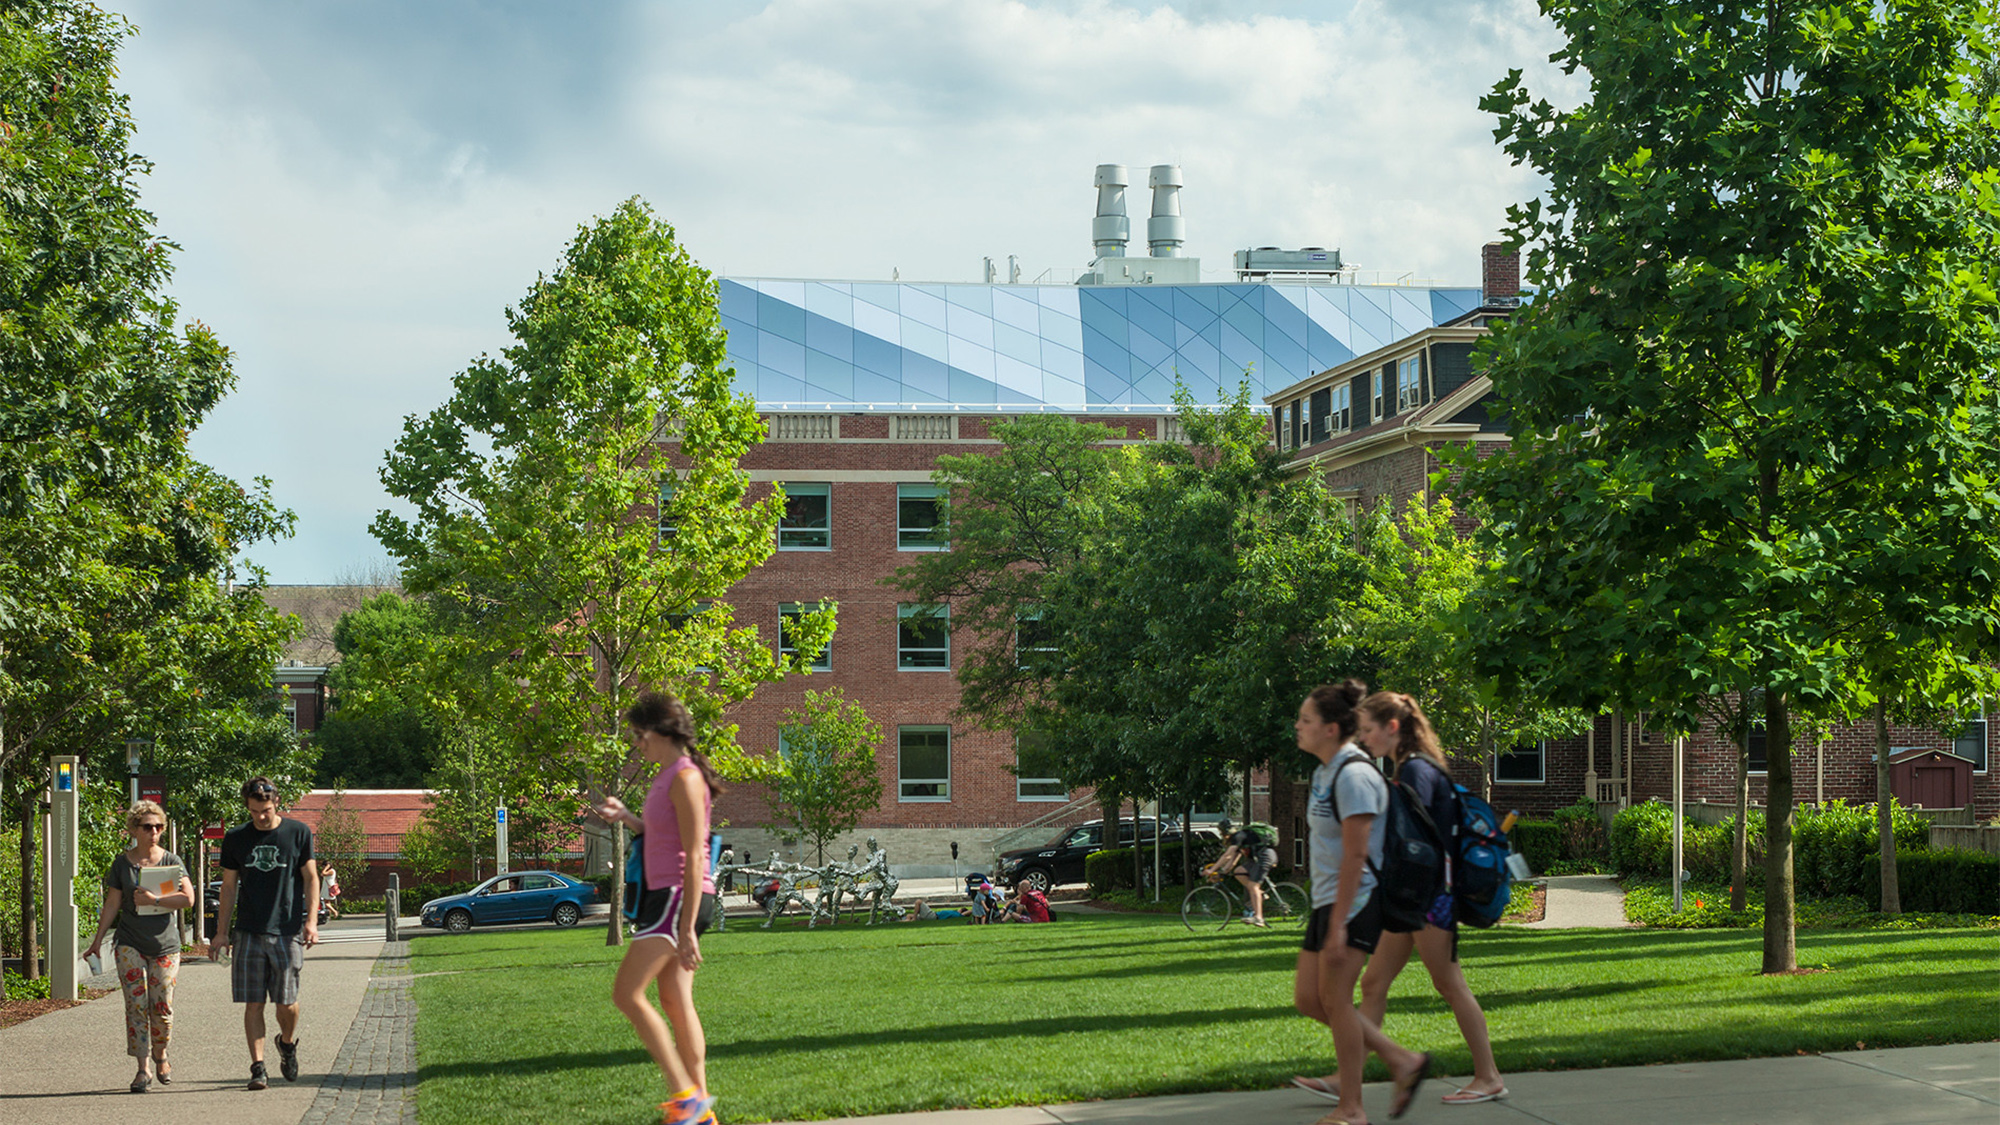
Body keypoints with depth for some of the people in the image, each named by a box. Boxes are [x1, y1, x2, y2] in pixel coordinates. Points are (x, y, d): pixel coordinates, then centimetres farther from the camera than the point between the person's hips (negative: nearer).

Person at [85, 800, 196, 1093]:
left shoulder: (171, 861, 2)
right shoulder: (122, 863, 5)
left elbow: (188, 899, -8)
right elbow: (112, 905, 9)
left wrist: (154, 900, -14)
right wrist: (98, 940, 6)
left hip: (165, 944, 0)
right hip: (130, 944, 0)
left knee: (162, 1006, -2)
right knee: (136, 1005, -8)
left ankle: (160, 1056, 24)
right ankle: (142, 1069, -5)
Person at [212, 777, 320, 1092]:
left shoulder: (298, 833, 2)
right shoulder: (235, 839, 8)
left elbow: (311, 878, 5)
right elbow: (229, 886, 13)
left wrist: (311, 921, -7)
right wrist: (221, 933, 10)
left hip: (287, 931, -2)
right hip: (248, 932, 2)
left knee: (287, 1003, 0)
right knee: (253, 1003, -4)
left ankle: (288, 1042, 30)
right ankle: (258, 1067, 0)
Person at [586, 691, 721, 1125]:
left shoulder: (685, 778, -15)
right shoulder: (669, 776, 16)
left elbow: (693, 857, -19)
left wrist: (687, 930, -22)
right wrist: (625, 818, 14)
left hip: (681, 897, -10)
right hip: (666, 897, 10)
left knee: (627, 994, -12)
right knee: (676, 1003, 9)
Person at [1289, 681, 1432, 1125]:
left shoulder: (1354, 775, -17)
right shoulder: (1325, 772, 14)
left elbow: (1355, 855, -21)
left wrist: (1338, 925, -23)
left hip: (1355, 903, -10)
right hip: (1328, 901, 10)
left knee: (1335, 999, -7)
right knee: (1308, 999, 7)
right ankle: (1402, 1060, 15)